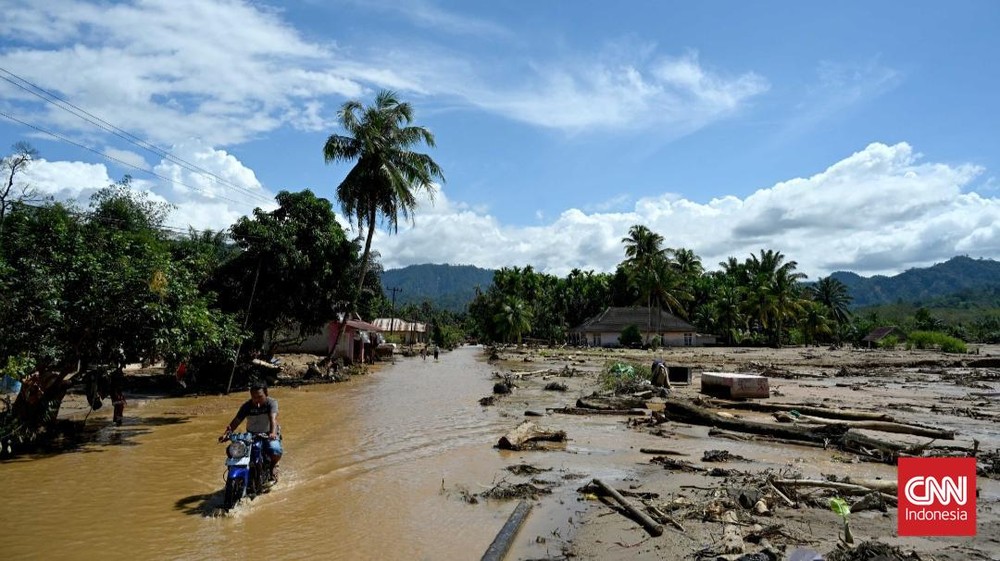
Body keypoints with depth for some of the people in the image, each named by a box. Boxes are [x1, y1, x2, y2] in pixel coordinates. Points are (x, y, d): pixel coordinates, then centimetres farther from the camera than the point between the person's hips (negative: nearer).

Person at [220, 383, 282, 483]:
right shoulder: (247, 406, -6)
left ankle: (273, 466, 4)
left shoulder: (271, 402, -15)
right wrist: (226, 433, -33)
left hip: (269, 435, -3)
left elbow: (273, 418, -32)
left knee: (275, 450, -33)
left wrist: (273, 433, -50)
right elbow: (236, 420, -15)